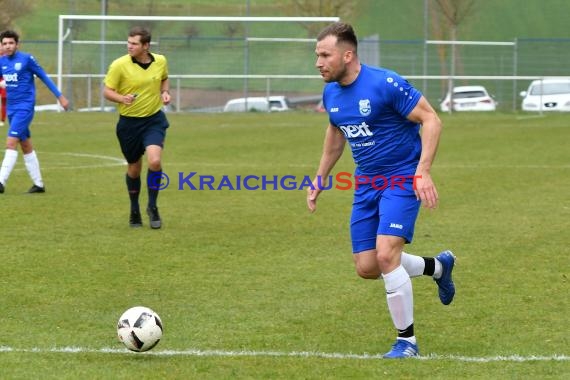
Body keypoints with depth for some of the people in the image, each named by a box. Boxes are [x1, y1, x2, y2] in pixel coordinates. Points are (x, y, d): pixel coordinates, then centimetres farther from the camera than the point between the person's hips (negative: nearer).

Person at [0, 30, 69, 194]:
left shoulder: (26, 59, -9)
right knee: (26, 146, 13)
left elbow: (44, 77, -2)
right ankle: (38, 183, 22)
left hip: (24, 107, -7)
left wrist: (60, 96, 1)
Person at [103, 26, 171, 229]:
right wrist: (122, 98, -27)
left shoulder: (160, 61, -2)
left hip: (154, 120, 1)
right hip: (129, 122, -1)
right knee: (134, 168, 10)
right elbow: (107, 91, -7)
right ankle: (134, 210, 33)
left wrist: (165, 92, -2)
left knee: (155, 161, -20)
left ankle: (152, 207, 0)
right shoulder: (119, 65, -12)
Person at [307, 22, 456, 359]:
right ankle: (439, 267, 31)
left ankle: (407, 340, -6)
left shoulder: (386, 84, -21)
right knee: (367, 268, 4)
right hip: (366, 183, 7)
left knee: (386, 255, -22)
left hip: (402, 179, -7)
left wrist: (423, 172, -26)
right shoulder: (331, 93, 2)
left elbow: (431, 121, -17)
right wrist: (320, 179, 22)